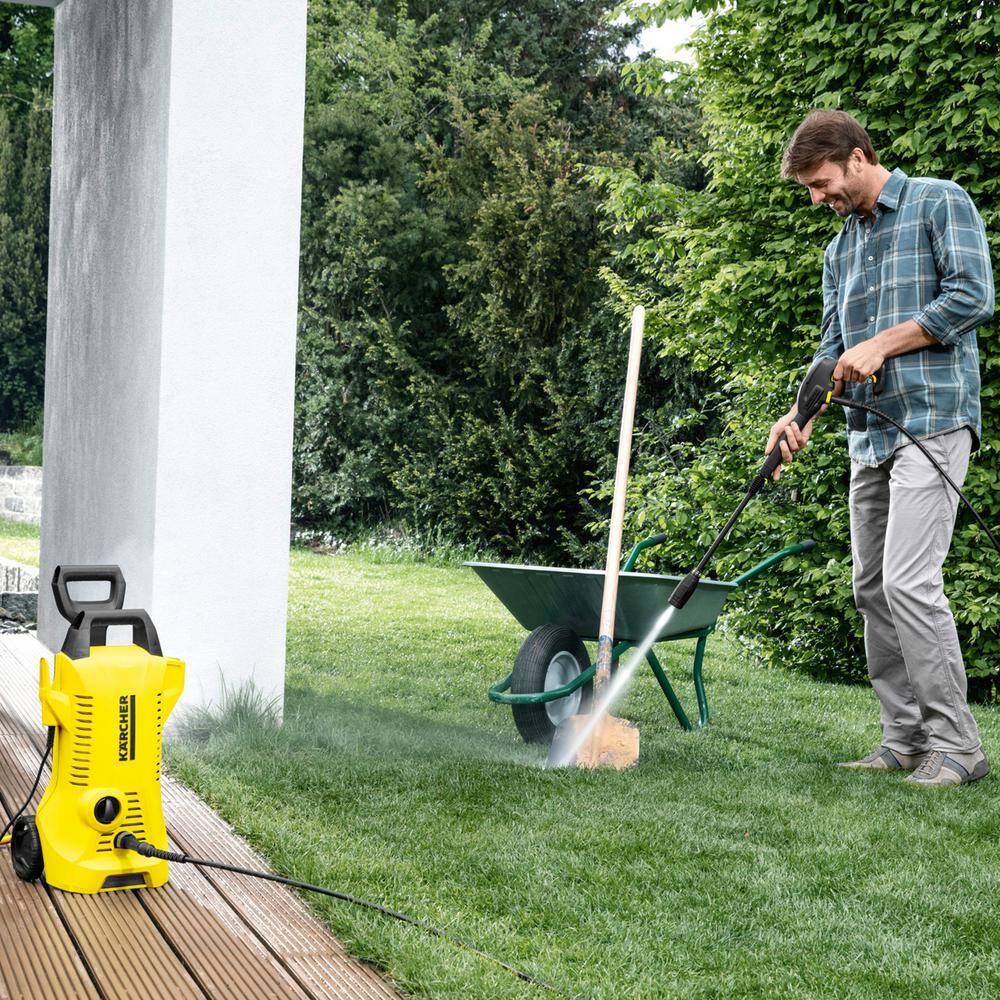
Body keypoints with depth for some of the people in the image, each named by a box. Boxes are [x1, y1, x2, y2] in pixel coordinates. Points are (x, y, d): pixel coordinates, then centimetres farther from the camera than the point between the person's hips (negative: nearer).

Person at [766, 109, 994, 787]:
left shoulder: (941, 203, 0)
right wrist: (802, 415, 4)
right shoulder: (841, 249, 22)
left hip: (933, 421, -8)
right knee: (873, 590, 6)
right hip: (870, 436, 8)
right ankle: (905, 739, 12)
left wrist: (882, 343, -10)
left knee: (909, 582, -16)